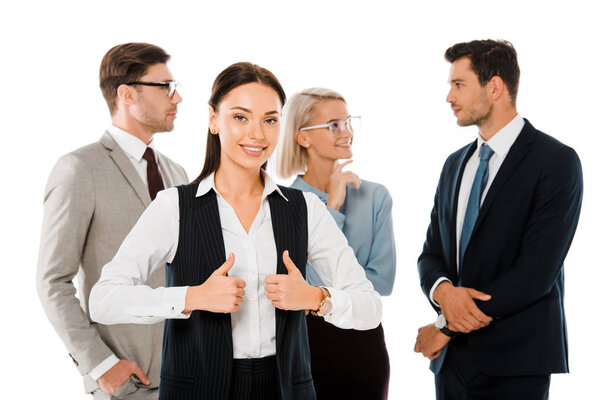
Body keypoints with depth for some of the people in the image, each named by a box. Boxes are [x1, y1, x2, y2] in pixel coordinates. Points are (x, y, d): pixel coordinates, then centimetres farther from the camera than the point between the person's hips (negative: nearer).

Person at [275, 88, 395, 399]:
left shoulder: (375, 196, 2)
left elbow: (383, 279, -6)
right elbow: (313, 277, -15)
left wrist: (318, 290, -11)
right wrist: (332, 207, -14)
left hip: (362, 340, 2)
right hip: (302, 341, -2)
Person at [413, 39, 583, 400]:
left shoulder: (557, 161, -9)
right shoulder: (455, 165, 14)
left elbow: (535, 272, -16)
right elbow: (432, 253, 13)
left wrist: (447, 326, -12)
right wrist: (444, 291, -11)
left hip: (515, 363, -5)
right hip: (453, 357, 6)